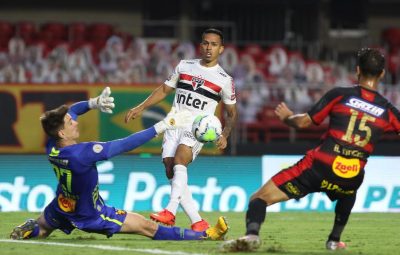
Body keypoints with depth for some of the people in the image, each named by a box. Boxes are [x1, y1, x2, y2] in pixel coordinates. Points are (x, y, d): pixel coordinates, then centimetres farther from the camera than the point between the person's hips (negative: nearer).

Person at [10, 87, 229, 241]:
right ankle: (205, 236, -2)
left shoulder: (51, 146, -17)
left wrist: (93, 103, -16)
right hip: (91, 217, -6)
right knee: (148, 227, -3)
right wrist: (162, 126, -29)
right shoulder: (81, 153, -38)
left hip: (60, 211, 6)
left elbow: (70, 111, 1)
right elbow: (126, 145, -34)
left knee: (39, 229, 39)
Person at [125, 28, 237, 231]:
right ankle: (198, 222, -6)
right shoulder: (184, 66, 12)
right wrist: (140, 108, 15)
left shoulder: (224, 80, 4)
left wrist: (224, 134, -4)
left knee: (179, 161, -31)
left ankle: (170, 211, -42)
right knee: (171, 171, -10)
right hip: (174, 124, 4)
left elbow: (231, 112, 13)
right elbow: (165, 89, 22)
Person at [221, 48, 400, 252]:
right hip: (351, 179, 3)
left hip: (318, 167, -3)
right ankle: (334, 239, 39)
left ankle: (252, 234, -28)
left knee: (258, 198, 0)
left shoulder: (339, 95, 3)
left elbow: (303, 122, 4)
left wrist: (286, 117, 26)